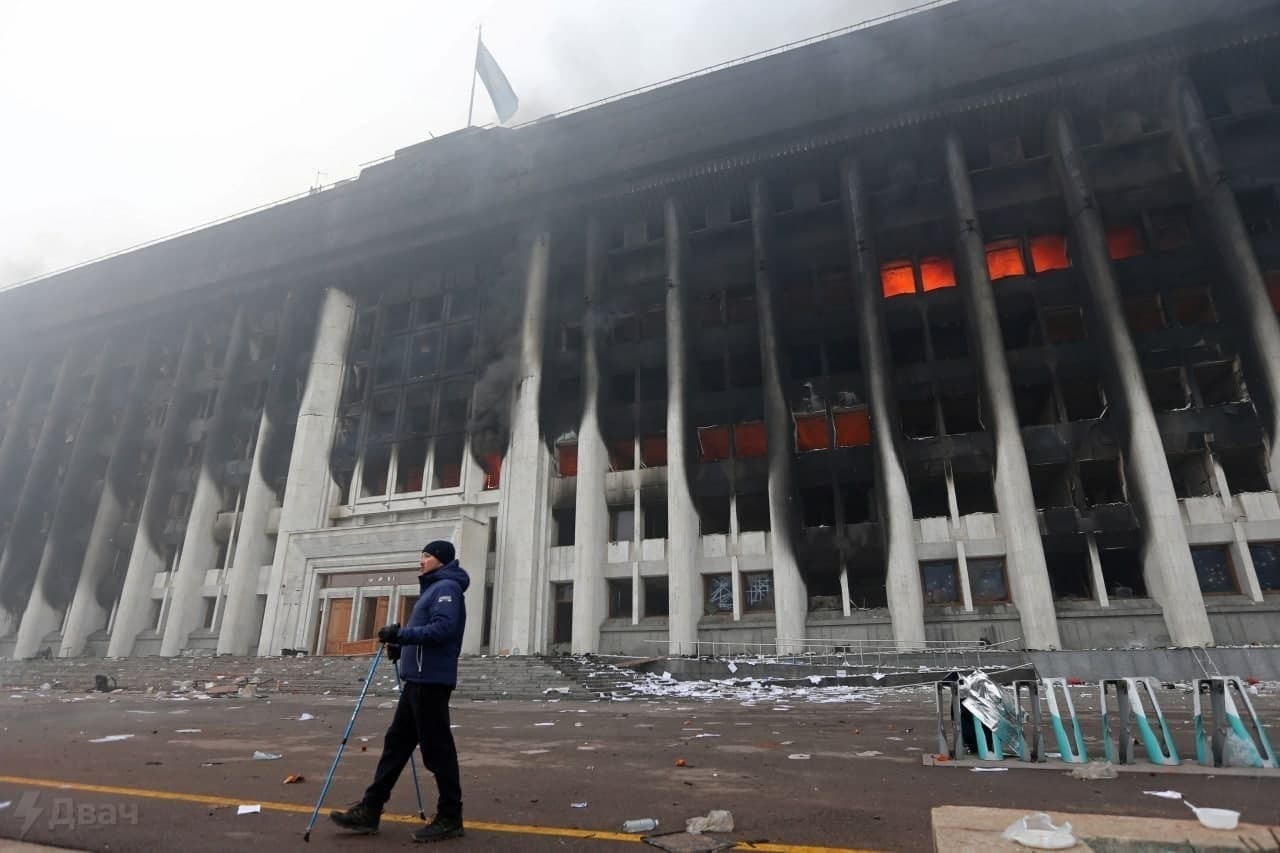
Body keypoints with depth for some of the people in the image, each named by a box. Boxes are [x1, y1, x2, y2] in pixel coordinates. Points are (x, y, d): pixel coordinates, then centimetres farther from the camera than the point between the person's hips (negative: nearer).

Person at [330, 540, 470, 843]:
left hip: (431, 680, -10)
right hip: (420, 679, 10)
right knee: (397, 743, 12)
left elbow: (443, 629, -24)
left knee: (436, 748, -3)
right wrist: (402, 646, 10)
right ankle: (369, 811, 20)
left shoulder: (447, 587, -10)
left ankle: (450, 818, 7)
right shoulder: (433, 588, 20)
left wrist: (401, 634, -19)